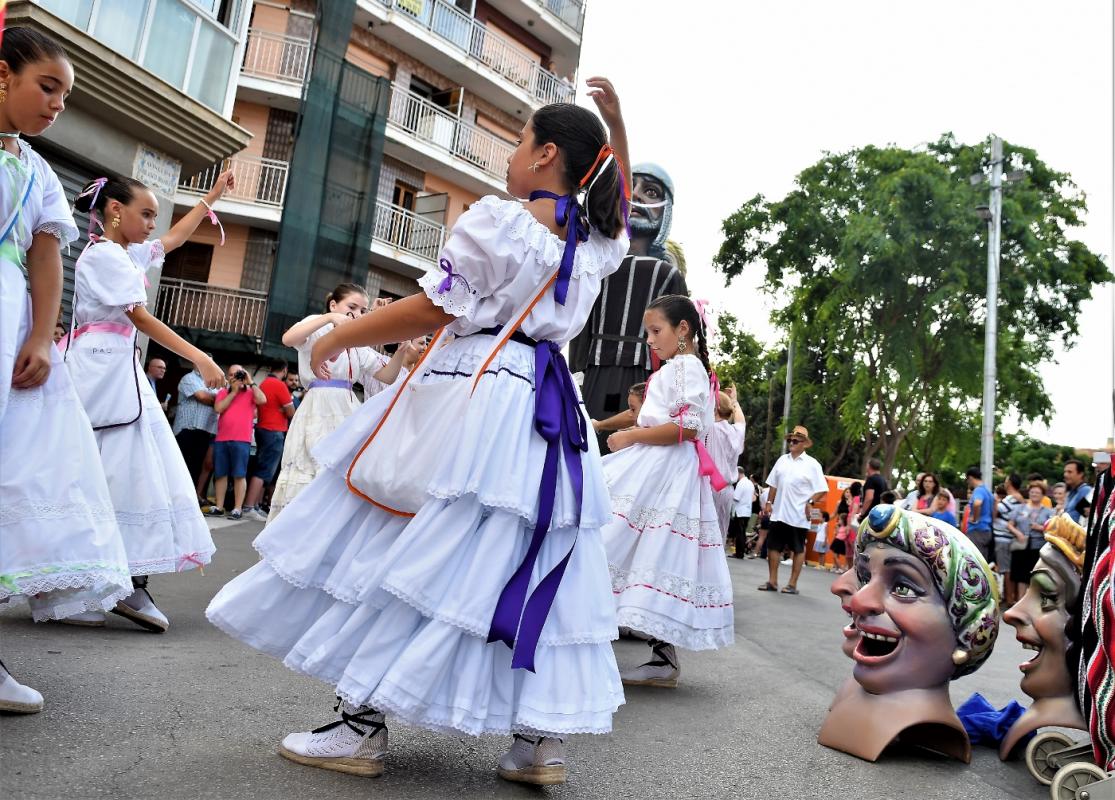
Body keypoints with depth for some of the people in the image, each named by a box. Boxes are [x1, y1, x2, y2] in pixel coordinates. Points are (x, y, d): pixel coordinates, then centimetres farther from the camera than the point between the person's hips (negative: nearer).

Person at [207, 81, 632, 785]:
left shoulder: (497, 219, -8)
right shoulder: (597, 243, 13)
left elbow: (434, 309, -11)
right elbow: (620, 208, 37)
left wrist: (336, 337, -1)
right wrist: (616, 123, 34)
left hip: (472, 390, -7)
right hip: (552, 411, 7)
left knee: (405, 555, 0)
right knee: (533, 571, 8)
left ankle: (363, 725, 7)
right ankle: (542, 739, 11)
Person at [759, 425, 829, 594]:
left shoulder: (812, 464, -5)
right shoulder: (782, 460, 9)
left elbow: (822, 490, -7)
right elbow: (773, 484, 14)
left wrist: (810, 502, -18)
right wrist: (769, 502, 8)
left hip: (798, 515, -5)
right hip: (779, 513, 5)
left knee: (798, 549, 5)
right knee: (773, 546, 7)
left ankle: (792, 584, 13)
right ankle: (772, 581, 16)